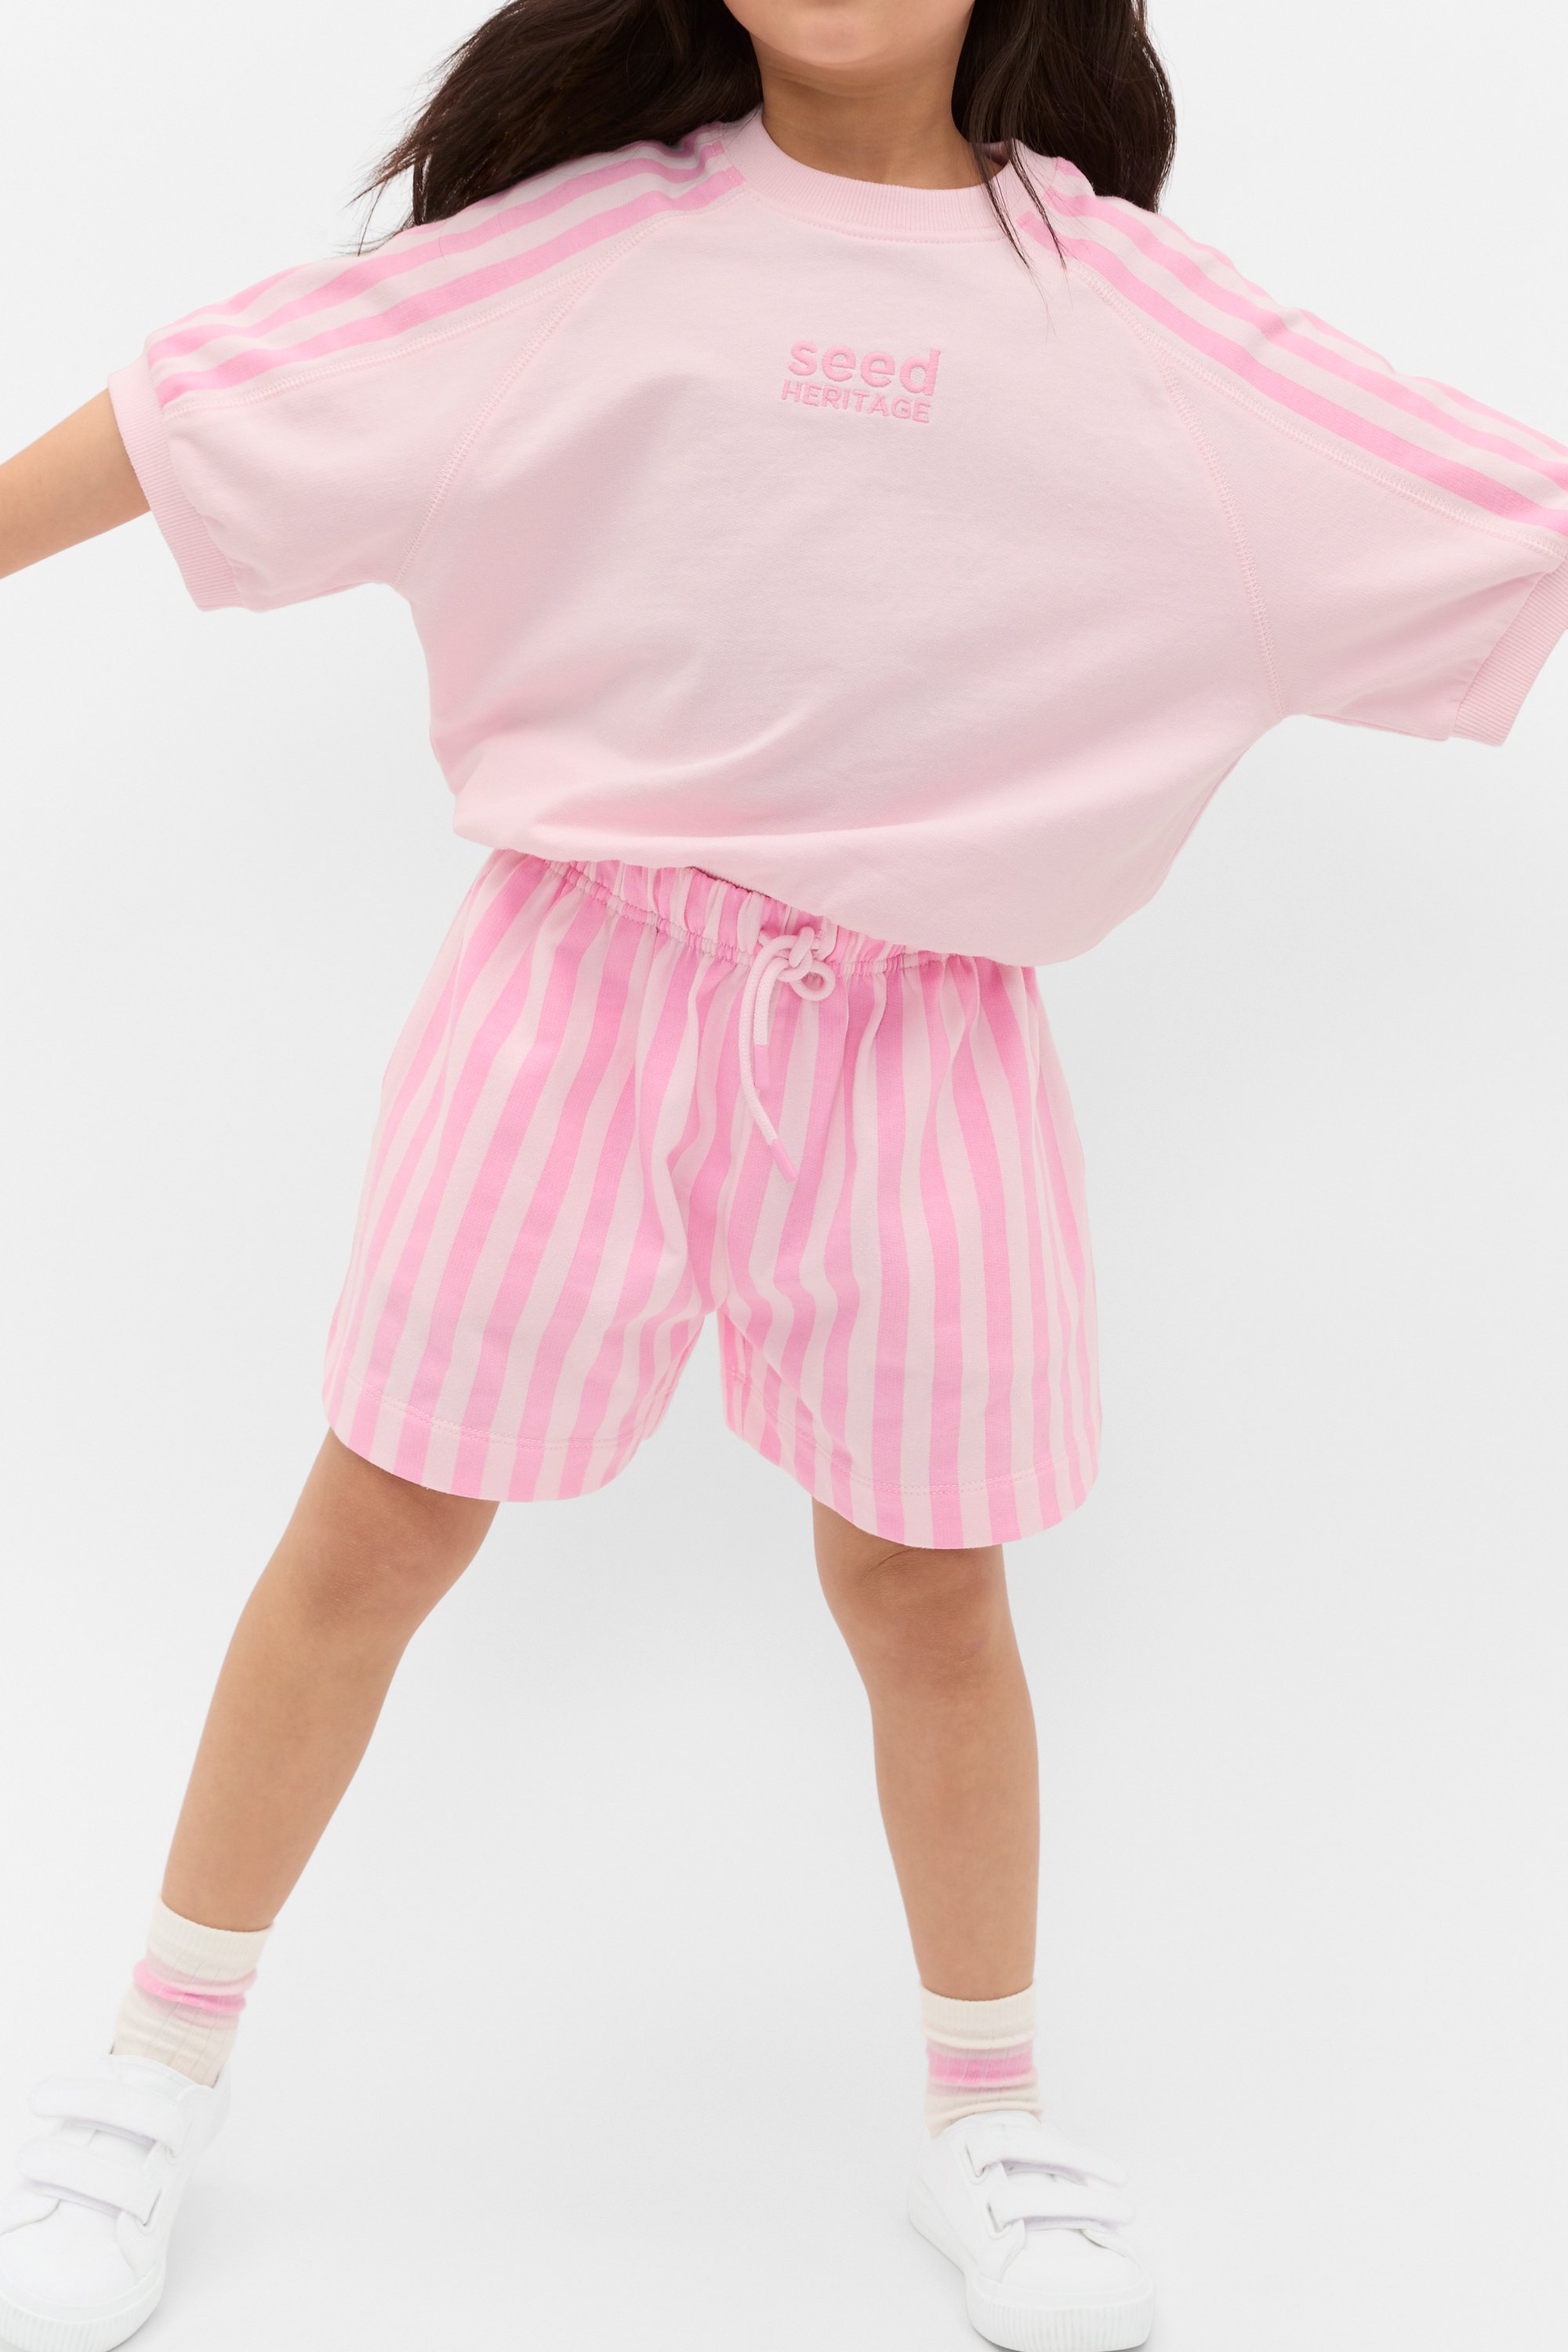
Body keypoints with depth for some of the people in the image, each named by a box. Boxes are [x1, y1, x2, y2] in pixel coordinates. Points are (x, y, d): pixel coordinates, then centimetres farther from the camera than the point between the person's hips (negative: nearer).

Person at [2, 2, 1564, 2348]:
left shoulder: (1132, 309, 2)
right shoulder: (592, 236, 1)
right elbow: (214, 402, 5)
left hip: (921, 1034, 1)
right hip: (583, 984, 0)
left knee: (925, 1580, 9)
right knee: (380, 1525, 6)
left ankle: (989, 2117, 33)